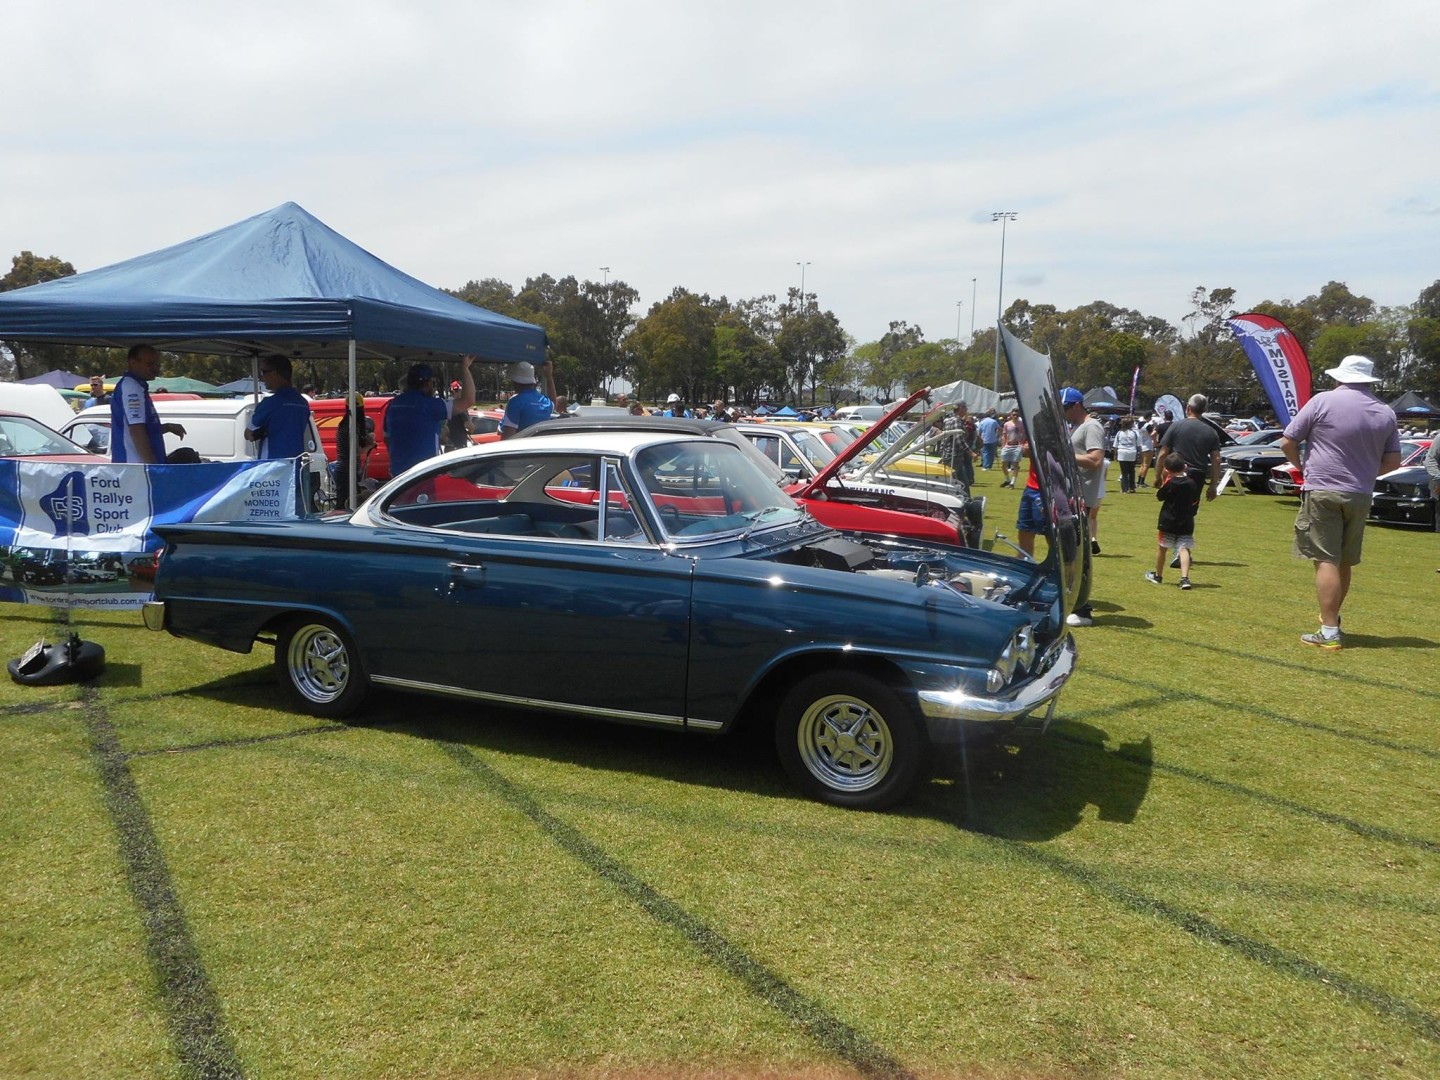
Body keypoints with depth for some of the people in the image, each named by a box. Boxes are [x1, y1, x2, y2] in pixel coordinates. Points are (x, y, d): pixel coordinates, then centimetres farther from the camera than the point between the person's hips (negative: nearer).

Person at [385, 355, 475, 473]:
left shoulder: (393, 404, 9)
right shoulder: (428, 404, -13)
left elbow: (387, 438, 21)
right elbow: (468, 400, -17)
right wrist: (464, 368, -10)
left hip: (398, 472, 8)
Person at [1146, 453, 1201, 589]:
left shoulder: (1170, 483, -14)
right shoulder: (1192, 483, 0)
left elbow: (1159, 496, 0)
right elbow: (1195, 502, 10)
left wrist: (1163, 479, 2)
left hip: (1169, 522, -3)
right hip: (1186, 523, 3)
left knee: (1163, 548, 13)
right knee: (1184, 549, -3)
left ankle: (1158, 575, 28)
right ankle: (1185, 578, -19)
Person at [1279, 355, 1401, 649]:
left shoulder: (1323, 401, -7)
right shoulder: (1385, 412, 8)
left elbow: (1287, 443, -5)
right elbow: (1392, 461, 12)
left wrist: (1301, 466, 13)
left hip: (1323, 492, -5)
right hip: (1360, 497, 5)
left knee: (1326, 561, -6)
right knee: (1344, 563, 17)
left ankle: (1329, 633, -10)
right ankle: (1332, 617, 33)